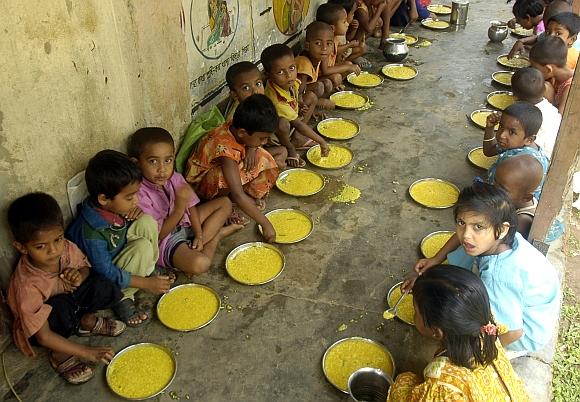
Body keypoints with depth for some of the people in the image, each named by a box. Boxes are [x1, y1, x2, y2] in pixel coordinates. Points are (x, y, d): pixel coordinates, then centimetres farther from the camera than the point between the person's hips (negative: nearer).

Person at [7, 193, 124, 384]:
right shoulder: (27, 286, -36)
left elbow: (85, 267, 3)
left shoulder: (68, 249, -23)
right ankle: (59, 354, -9)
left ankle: (86, 320, 10)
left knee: (104, 287, -19)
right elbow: (43, 336, -30)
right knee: (61, 306, -36)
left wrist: (80, 275, -23)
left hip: (71, 298, 5)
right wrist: (87, 352, -32)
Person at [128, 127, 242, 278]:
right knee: (200, 264, -32)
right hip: (164, 243, -6)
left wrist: (199, 235, -13)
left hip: (185, 223, 7)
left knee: (225, 203, 7)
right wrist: (180, 208, -33)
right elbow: (158, 235, -22)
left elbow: (191, 207, 0)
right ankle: (216, 235, -3)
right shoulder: (140, 195, -28)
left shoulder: (174, 178, -9)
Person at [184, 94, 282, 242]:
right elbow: (238, 195, -44)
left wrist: (252, 149, -19)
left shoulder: (236, 127, -20)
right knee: (225, 179, -40)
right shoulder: (225, 148, -39)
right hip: (201, 182, -7)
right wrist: (265, 223, -41)